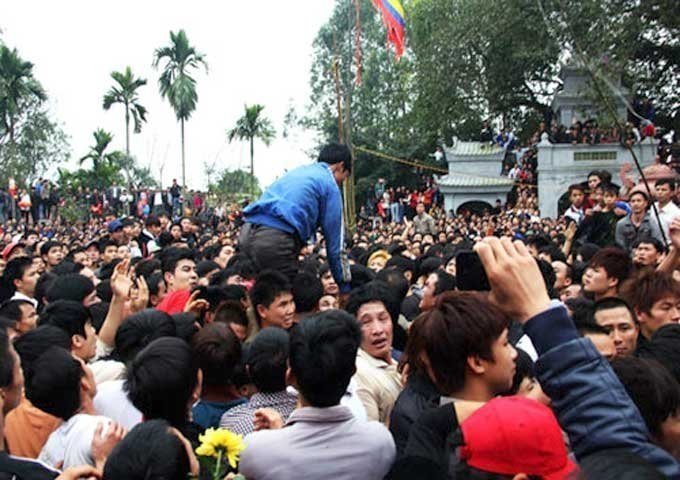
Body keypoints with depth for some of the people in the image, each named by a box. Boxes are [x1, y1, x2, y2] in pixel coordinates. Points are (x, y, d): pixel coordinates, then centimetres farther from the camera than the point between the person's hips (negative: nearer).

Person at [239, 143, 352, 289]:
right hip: (277, 238, -8)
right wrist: (345, 285, 13)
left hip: (246, 233, 8)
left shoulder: (296, 172, 30)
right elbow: (334, 242, 6)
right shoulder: (330, 185, 8)